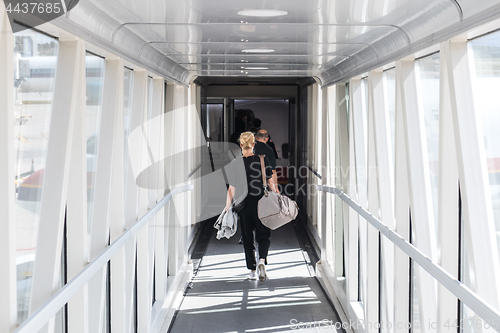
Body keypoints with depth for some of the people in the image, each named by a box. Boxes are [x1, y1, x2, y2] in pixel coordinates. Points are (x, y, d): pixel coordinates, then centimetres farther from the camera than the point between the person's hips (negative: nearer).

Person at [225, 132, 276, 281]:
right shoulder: (262, 160, -4)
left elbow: (232, 188, -5)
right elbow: (270, 183, -1)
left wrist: (227, 208, 0)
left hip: (243, 204, 0)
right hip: (260, 203, 0)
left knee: (247, 238, 13)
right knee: (264, 235, 10)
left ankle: (252, 271, 17)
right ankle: (262, 260, -17)